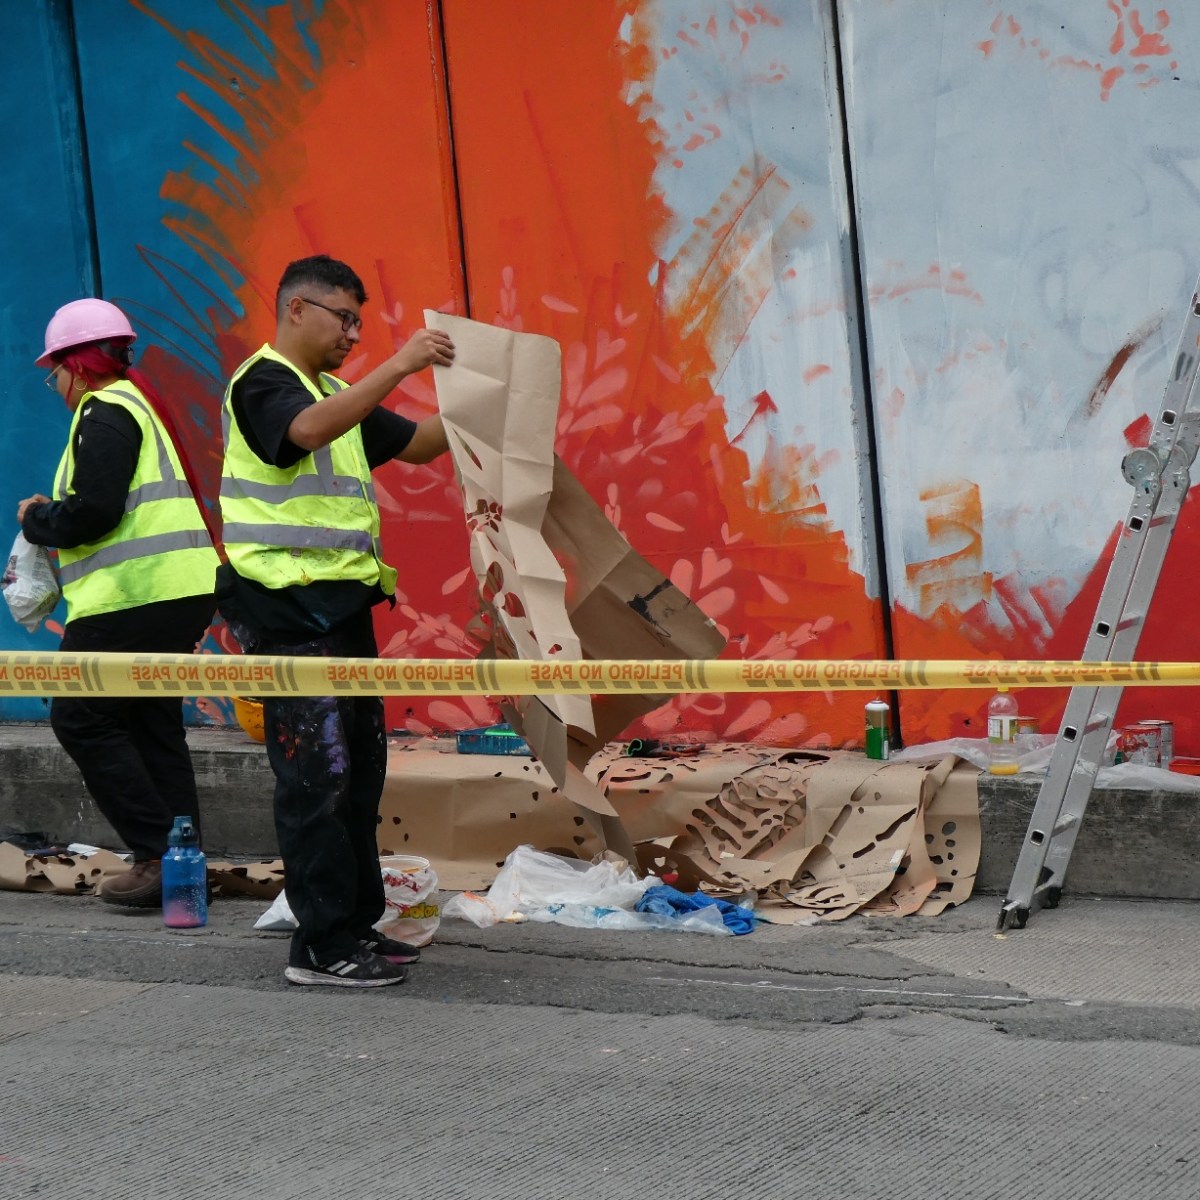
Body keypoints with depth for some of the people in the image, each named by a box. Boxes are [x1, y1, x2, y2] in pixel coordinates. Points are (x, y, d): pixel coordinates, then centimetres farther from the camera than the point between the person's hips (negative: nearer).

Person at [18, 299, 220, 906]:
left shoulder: (104, 413, -10)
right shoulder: (140, 403, 21)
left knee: (82, 719, -3)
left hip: (133, 598, -10)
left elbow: (93, 511, -20)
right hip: (182, 591, 10)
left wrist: (36, 519, -3)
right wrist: (54, 513, 17)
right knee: (153, 724, 14)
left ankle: (158, 854, -9)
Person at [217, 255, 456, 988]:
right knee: (317, 775, -10)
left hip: (340, 604, 9)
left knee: (360, 768, 11)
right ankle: (322, 947, -7)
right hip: (287, 605, -9)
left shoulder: (335, 397, 20)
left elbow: (419, 443, 21)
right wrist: (398, 367, -34)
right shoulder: (262, 385, -7)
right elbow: (310, 431, -29)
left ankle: (357, 925, 18)